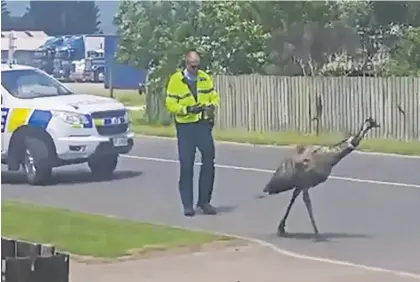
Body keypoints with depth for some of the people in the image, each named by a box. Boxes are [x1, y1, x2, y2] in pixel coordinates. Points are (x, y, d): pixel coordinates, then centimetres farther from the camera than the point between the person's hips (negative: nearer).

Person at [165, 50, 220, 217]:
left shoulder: (205, 78, 5)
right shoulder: (176, 80, -7)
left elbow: (214, 96, 11)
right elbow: (170, 104, -9)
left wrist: (212, 106, -11)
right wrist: (187, 109, -22)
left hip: (203, 125, 4)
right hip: (185, 127, -3)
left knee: (208, 163, 3)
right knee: (186, 166, 0)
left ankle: (204, 201, 15)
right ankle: (188, 204, 7)